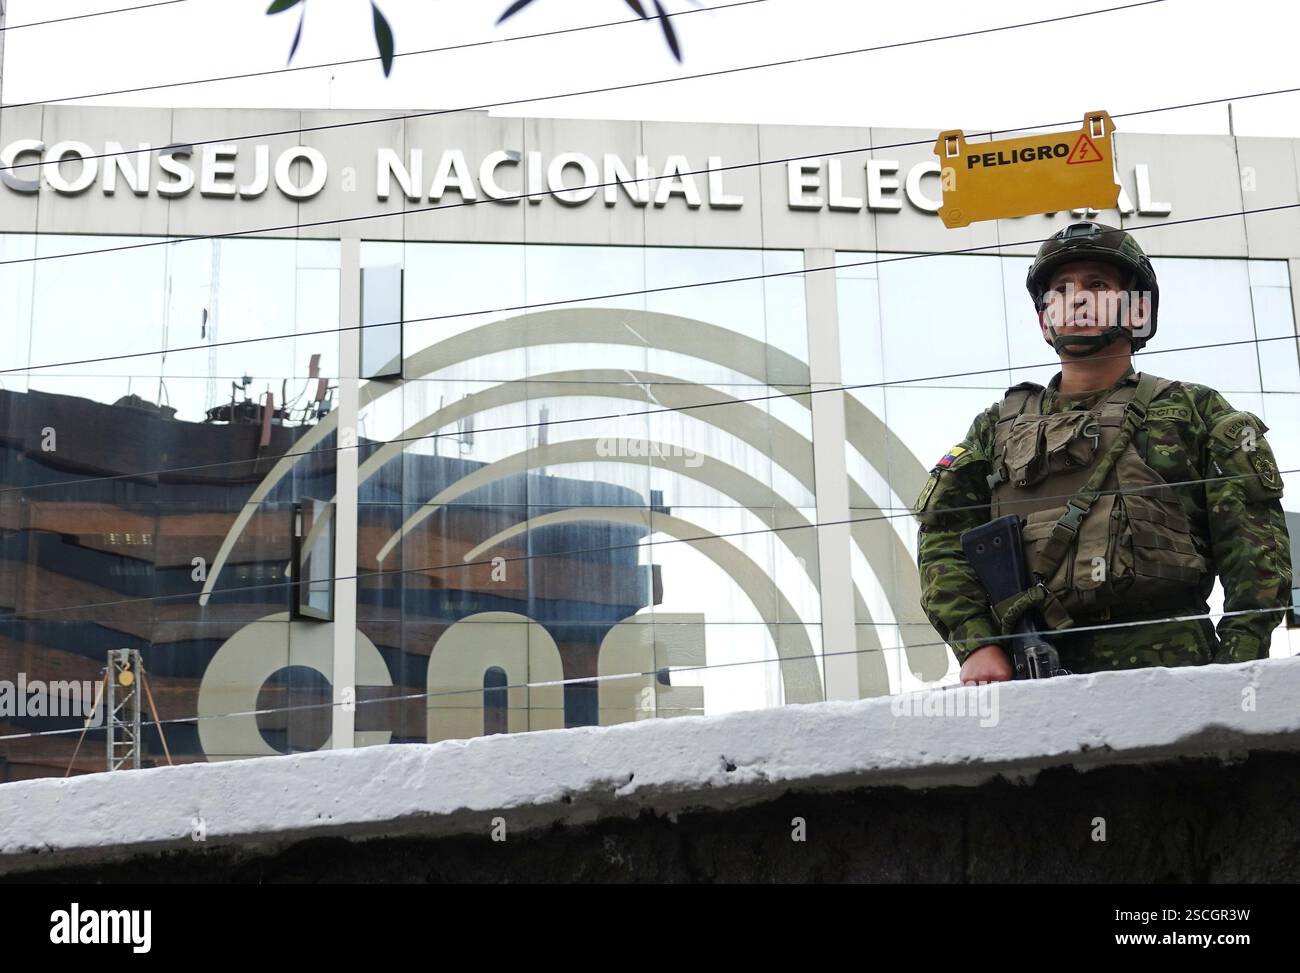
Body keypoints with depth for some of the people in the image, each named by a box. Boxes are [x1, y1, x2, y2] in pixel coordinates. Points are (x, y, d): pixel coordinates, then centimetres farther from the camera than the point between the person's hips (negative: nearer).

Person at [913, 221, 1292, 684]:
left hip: (1164, 666, -1)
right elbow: (943, 538, 14)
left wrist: (1238, 665, -7)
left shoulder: (1193, 411, 18)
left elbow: (1253, 541, 7)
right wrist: (976, 643, -3)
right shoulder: (997, 426, 25)